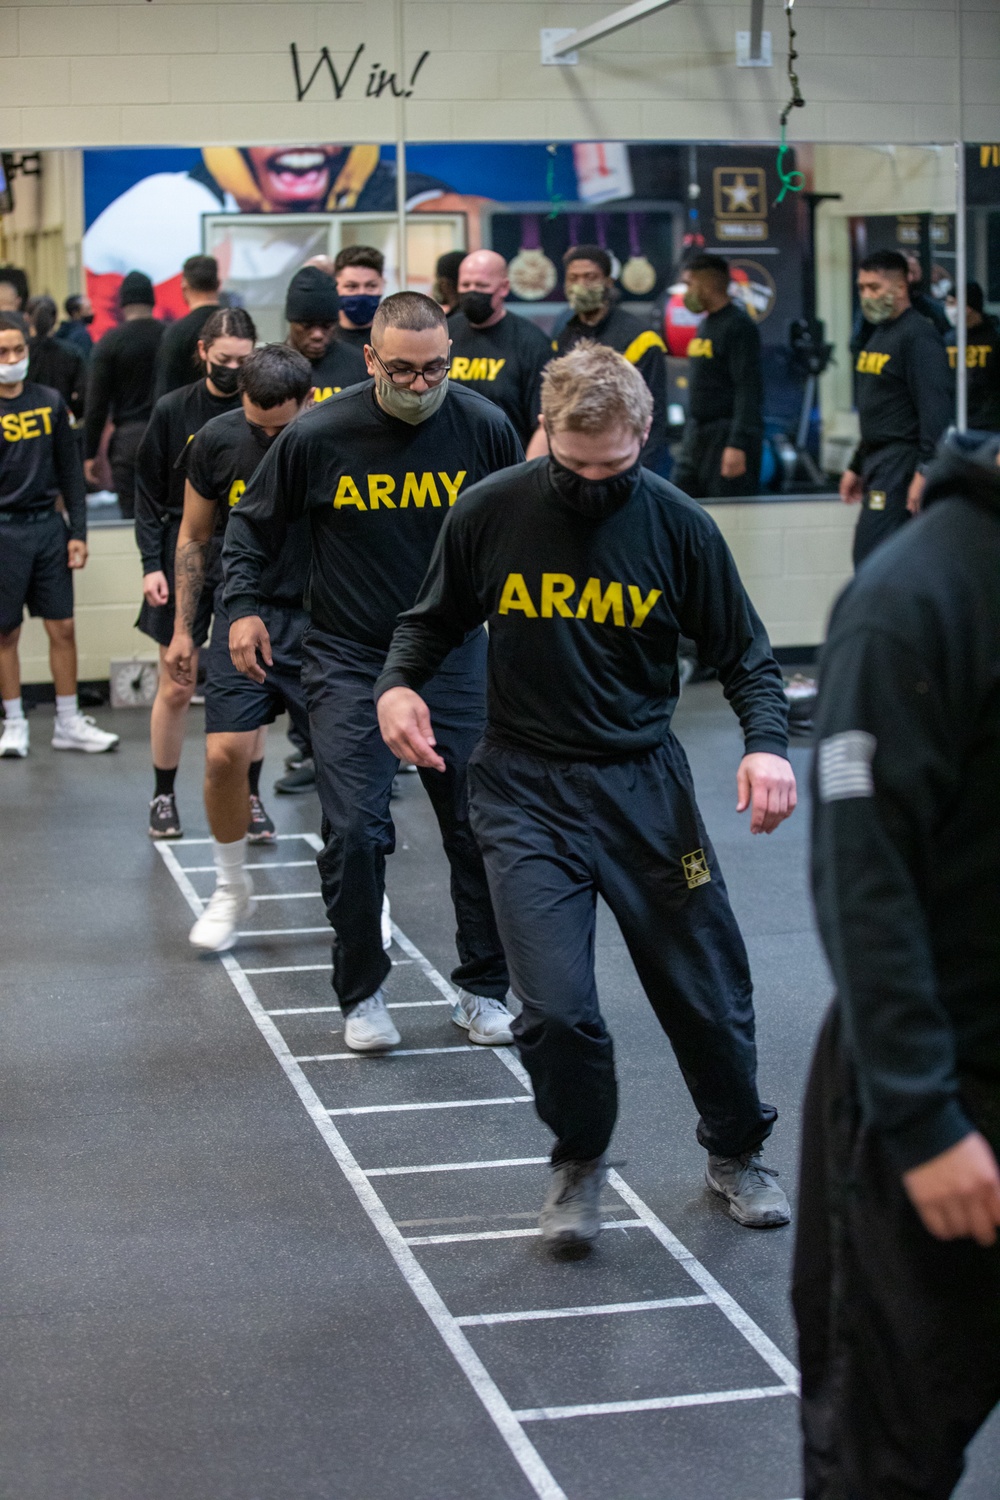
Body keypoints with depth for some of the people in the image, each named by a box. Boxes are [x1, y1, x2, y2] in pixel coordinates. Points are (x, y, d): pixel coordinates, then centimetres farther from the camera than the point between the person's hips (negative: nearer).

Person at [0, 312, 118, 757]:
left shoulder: (50, 402, 6)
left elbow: (70, 470, 10)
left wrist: (78, 531, 5)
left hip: (48, 524, 3)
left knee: (62, 628, 5)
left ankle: (68, 724, 13)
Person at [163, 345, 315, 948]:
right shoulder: (217, 441, -5)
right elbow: (194, 538, 9)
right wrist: (183, 629, 9)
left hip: (321, 621, -1)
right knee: (226, 754, -9)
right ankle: (231, 885, 15)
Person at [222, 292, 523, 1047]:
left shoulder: (484, 427, -5)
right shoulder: (318, 436, -9)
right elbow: (252, 526, 6)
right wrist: (244, 605, -5)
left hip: (455, 655, 2)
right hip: (349, 662, -1)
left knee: (480, 828, 4)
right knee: (354, 832, -5)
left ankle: (483, 991, 21)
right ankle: (362, 995, 14)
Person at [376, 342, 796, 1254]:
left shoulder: (677, 525, -5)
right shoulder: (490, 512, -5)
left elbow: (746, 654, 4)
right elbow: (434, 620, 12)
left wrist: (767, 742, -14)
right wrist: (398, 684, -8)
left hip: (644, 784, 1)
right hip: (523, 791, -1)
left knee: (708, 991, 8)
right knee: (555, 1008, -12)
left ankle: (737, 1154, 36)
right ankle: (580, 1163, 18)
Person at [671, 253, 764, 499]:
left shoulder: (739, 326, -12)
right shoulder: (706, 324, 17)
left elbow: (749, 391, -18)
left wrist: (737, 445, -24)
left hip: (727, 434, -9)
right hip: (697, 437, 9)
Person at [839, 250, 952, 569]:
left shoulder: (918, 336, -12)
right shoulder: (879, 334, 18)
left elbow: (935, 409, -20)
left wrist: (924, 471, -25)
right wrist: (856, 467, 23)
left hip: (903, 462, -10)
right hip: (878, 464, 10)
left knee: (870, 554, -14)